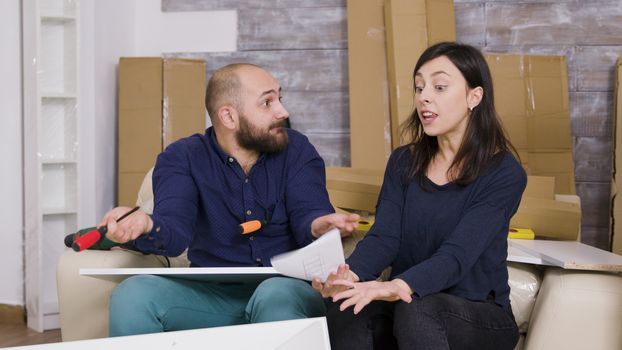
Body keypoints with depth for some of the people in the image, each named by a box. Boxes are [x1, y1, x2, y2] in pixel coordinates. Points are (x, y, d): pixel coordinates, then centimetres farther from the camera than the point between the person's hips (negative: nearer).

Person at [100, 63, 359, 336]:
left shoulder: (297, 151, 3)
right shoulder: (181, 158, 1)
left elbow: (308, 214, -12)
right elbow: (175, 232, -15)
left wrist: (319, 226, -38)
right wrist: (146, 226, -41)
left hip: (286, 288, -1)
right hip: (210, 293, 1)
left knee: (277, 298, -36)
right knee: (131, 295, -22)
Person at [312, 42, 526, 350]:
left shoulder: (504, 174, -9)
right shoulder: (403, 162, 7)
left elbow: (456, 255, -23)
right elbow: (383, 237, -6)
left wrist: (397, 286, -43)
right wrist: (350, 275, -30)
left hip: (479, 316, -3)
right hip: (404, 304, 3)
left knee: (416, 311, -37)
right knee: (345, 312, -30)